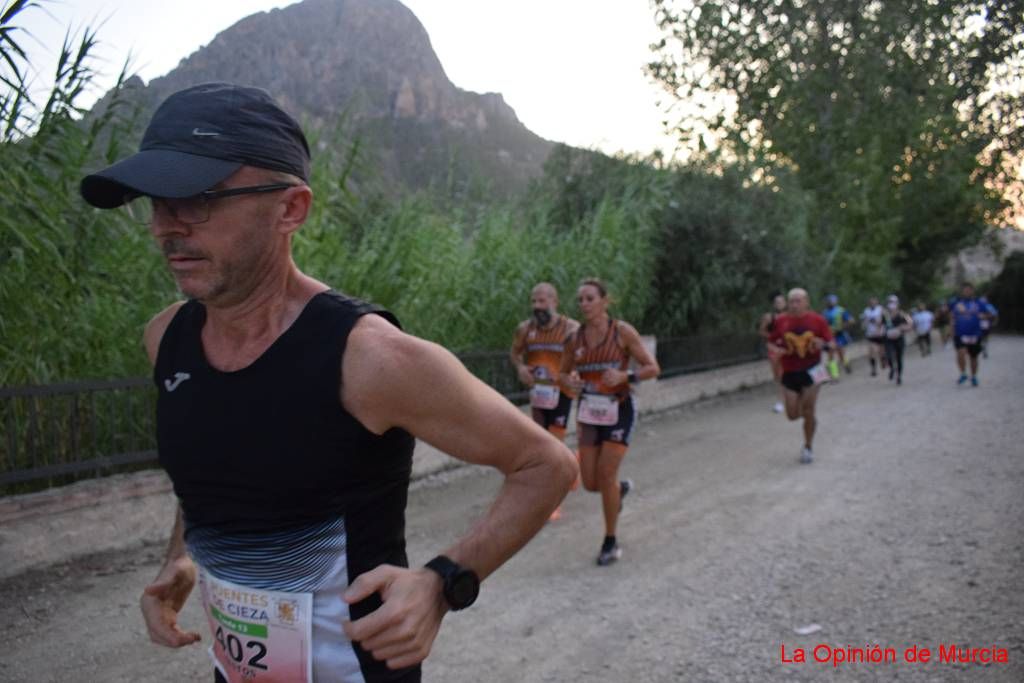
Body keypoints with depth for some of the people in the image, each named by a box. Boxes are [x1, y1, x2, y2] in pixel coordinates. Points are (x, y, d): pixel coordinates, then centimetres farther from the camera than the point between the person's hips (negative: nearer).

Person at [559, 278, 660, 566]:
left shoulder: (622, 331, -8)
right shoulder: (576, 338, 2)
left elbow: (653, 368, -7)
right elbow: (563, 373, 13)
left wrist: (625, 375, -25)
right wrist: (569, 381, -11)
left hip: (618, 410, -4)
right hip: (588, 412, 4)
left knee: (605, 476, -9)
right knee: (590, 483, 3)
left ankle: (611, 542, 11)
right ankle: (620, 488, 39)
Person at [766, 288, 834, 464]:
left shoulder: (817, 320, -5)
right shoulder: (781, 321, -2)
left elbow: (830, 343, 1)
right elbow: (772, 343, 8)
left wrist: (823, 345, -22)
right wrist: (777, 349, -14)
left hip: (812, 369, -2)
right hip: (790, 372, 2)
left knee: (808, 411, -9)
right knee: (793, 414, 0)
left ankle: (808, 447, 12)